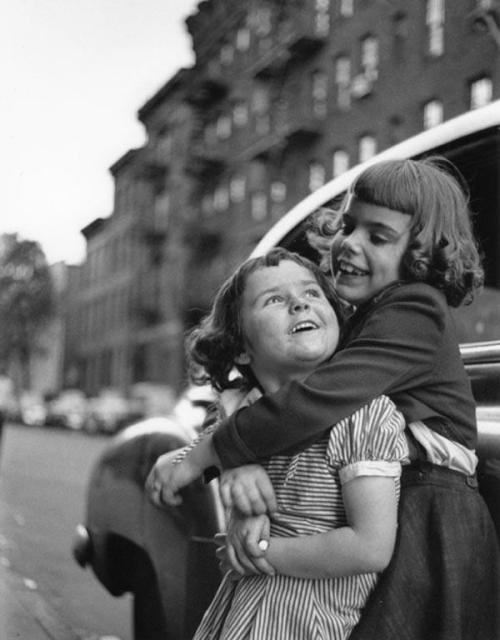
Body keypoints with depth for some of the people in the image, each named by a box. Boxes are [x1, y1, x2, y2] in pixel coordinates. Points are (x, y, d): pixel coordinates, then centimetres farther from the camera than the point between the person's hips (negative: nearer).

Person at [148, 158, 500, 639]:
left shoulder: (415, 314, -13)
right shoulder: (358, 321, 15)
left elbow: (315, 402, -25)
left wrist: (201, 457, -19)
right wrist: (240, 465, -13)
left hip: (426, 535, -8)